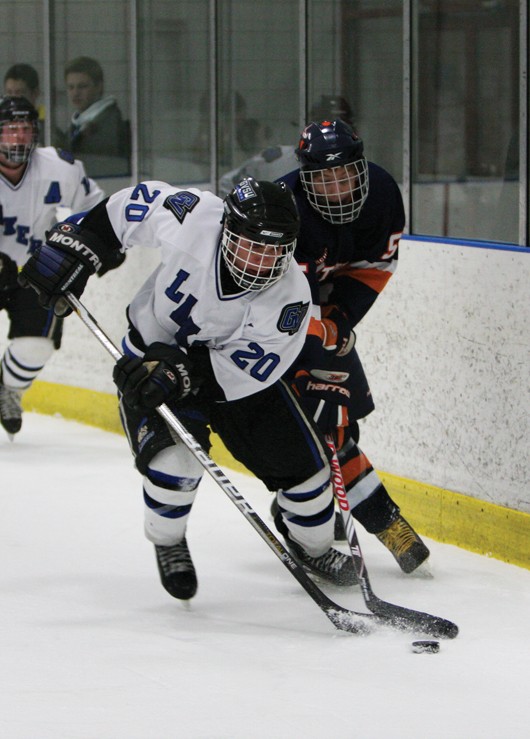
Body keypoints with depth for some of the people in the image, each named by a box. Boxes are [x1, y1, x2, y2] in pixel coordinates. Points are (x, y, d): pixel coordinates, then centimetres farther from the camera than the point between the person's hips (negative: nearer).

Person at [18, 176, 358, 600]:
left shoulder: (290, 298, -30)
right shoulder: (196, 219, -32)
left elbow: (251, 369, -30)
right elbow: (133, 204, -12)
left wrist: (182, 373, -43)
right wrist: (73, 248, -16)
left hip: (231, 369, 2)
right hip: (154, 354, -2)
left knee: (300, 457, 0)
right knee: (174, 453, -25)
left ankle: (314, 546, 30)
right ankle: (168, 542, 5)